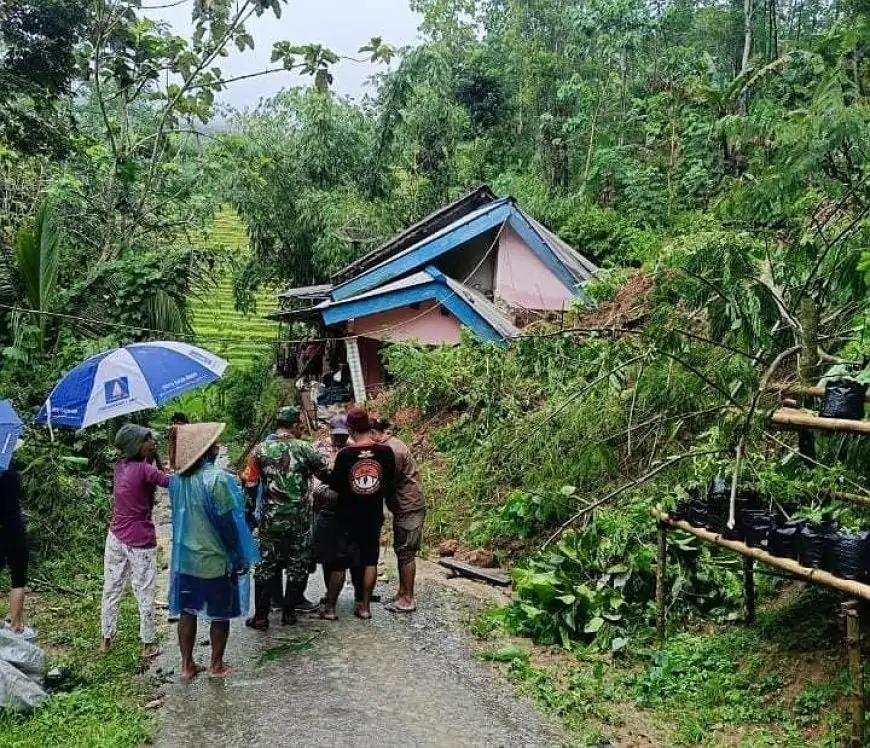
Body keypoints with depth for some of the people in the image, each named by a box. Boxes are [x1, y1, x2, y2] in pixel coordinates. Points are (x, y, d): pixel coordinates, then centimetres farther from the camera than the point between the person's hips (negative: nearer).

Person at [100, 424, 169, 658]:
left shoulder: (120, 465, 2)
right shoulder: (144, 469, -19)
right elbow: (171, 481, -24)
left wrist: (150, 458, -1)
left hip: (116, 538, 7)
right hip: (140, 541, -6)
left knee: (111, 589, 16)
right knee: (145, 593, 6)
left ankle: (106, 639, 28)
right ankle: (147, 644, 15)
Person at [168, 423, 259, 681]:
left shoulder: (177, 478, -1)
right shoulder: (217, 478, -21)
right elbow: (228, 522, -19)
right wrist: (240, 557, -11)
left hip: (185, 557, 6)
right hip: (217, 560, -5)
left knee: (187, 611, 14)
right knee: (220, 614, 10)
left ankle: (187, 665, 22)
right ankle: (216, 665, 21)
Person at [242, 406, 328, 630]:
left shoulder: (260, 450, -1)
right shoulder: (304, 448, -7)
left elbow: (249, 485, -2)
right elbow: (326, 475, -2)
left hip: (270, 518, 1)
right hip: (300, 519, -1)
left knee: (267, 565, 10)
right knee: (297, 565, 12)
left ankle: (261, 616, 10)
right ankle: (289, 612, 17)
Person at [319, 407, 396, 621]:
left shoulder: (345, 454, -16)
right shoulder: (385, 452, -9)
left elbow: (334, 485, -6)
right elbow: (391, 484, 1)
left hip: (348, 516, -2)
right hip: (374, 515, 2)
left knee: (339, 562, 7)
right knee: (370, 560, 13)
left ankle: (330, 607, 12)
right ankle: (364, 606, 16)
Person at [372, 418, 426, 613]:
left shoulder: (393, 449, -19)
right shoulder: (390, 446, 12)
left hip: (409, 507, -10)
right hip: (404, 507, 10)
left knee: (405, 553, -4)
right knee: (402, 551, 15)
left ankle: (408, 599, 3)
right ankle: (403, 594, 23)